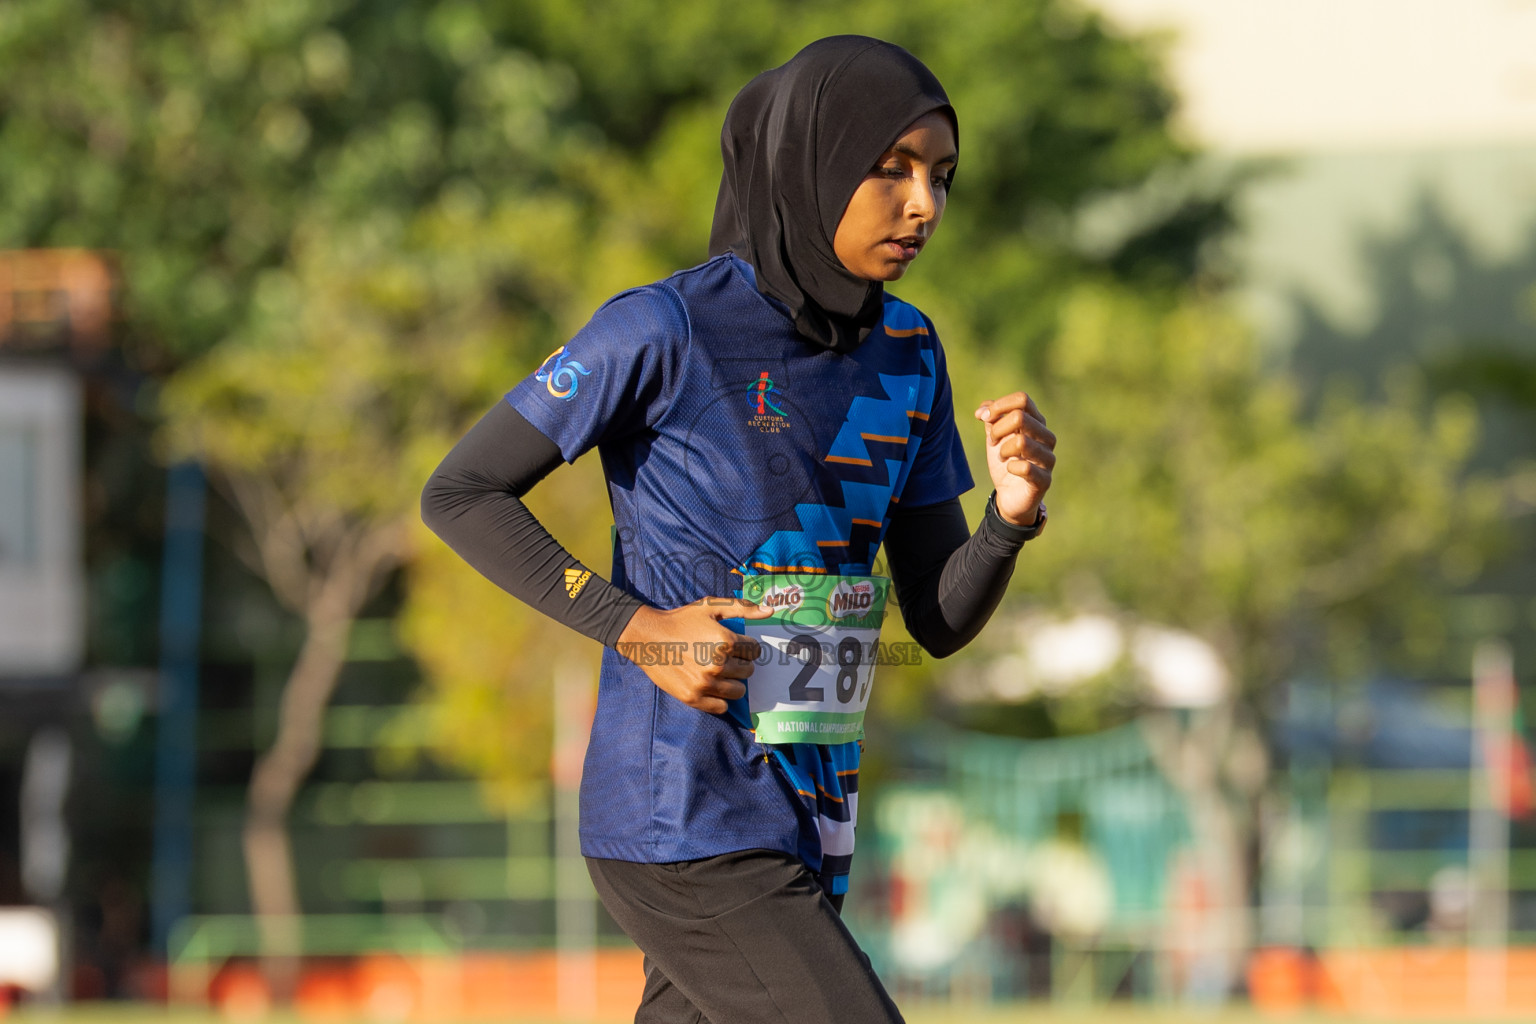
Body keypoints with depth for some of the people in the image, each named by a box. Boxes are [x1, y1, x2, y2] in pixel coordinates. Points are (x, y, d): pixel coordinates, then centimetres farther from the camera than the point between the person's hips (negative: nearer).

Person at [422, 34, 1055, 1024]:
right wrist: (639, 632, -16)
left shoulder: (907, 354, 8)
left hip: (802, 826, 8)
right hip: (681, 823, -8)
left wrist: (1011, 515, -12)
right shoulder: (664, 331, -11)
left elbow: (940, 621, 9)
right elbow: (462, 492, -6)